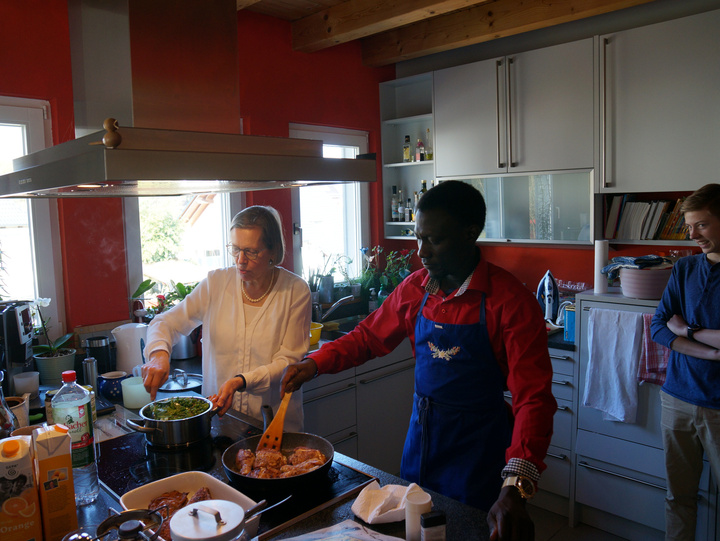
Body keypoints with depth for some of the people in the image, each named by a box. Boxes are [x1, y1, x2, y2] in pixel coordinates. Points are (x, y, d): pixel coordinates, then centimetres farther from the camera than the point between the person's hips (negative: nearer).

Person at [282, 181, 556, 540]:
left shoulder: (511, 301, -20)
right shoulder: (415, 288, -3)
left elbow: (533, 397, -24)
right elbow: (369, 336, 9)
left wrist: (514, 488, -35)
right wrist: (315, 363, -7)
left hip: (477, 449, -5)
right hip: (421, 434, 5)